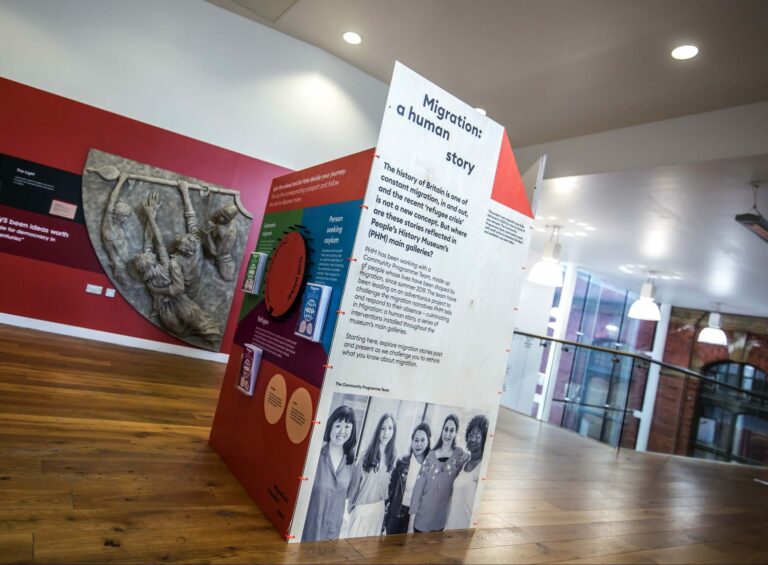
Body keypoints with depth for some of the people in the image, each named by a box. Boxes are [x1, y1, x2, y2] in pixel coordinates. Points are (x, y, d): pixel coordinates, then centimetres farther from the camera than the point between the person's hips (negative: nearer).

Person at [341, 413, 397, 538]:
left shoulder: (392, 458, -3)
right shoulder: (366, 455, -16)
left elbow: (388, 484, 6)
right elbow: (354, 483, -11)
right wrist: (348, 504, -7)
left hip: (378, 508, 4)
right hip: (360, 506, -4)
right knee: (352, 538, 8)